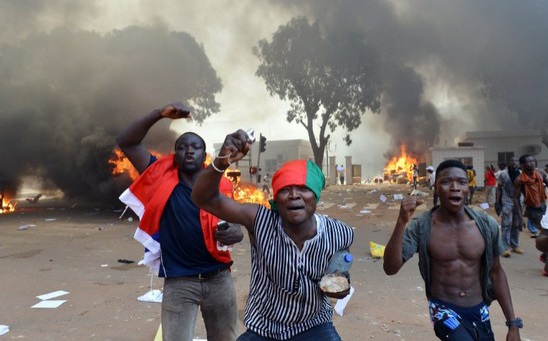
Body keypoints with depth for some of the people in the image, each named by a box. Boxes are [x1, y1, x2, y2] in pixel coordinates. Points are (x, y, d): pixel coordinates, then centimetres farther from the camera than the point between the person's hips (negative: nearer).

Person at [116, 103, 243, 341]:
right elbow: (126, 142, -5)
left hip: (219, 279, 2)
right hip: (179, 282, -2)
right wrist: (160, 114, -16)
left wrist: (233, 233, -22)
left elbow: (236, 228, 3)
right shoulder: (162, 178, -2)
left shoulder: (219, 187, 0)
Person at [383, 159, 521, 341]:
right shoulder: (421, 227, -16)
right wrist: (402, 222, -34)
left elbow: (496, 273, 5)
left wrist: (513, 324, 8)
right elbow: (390, 268, -23)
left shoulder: (487, 225, -7)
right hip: (444, 309, -4)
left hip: (479, 311, 4)